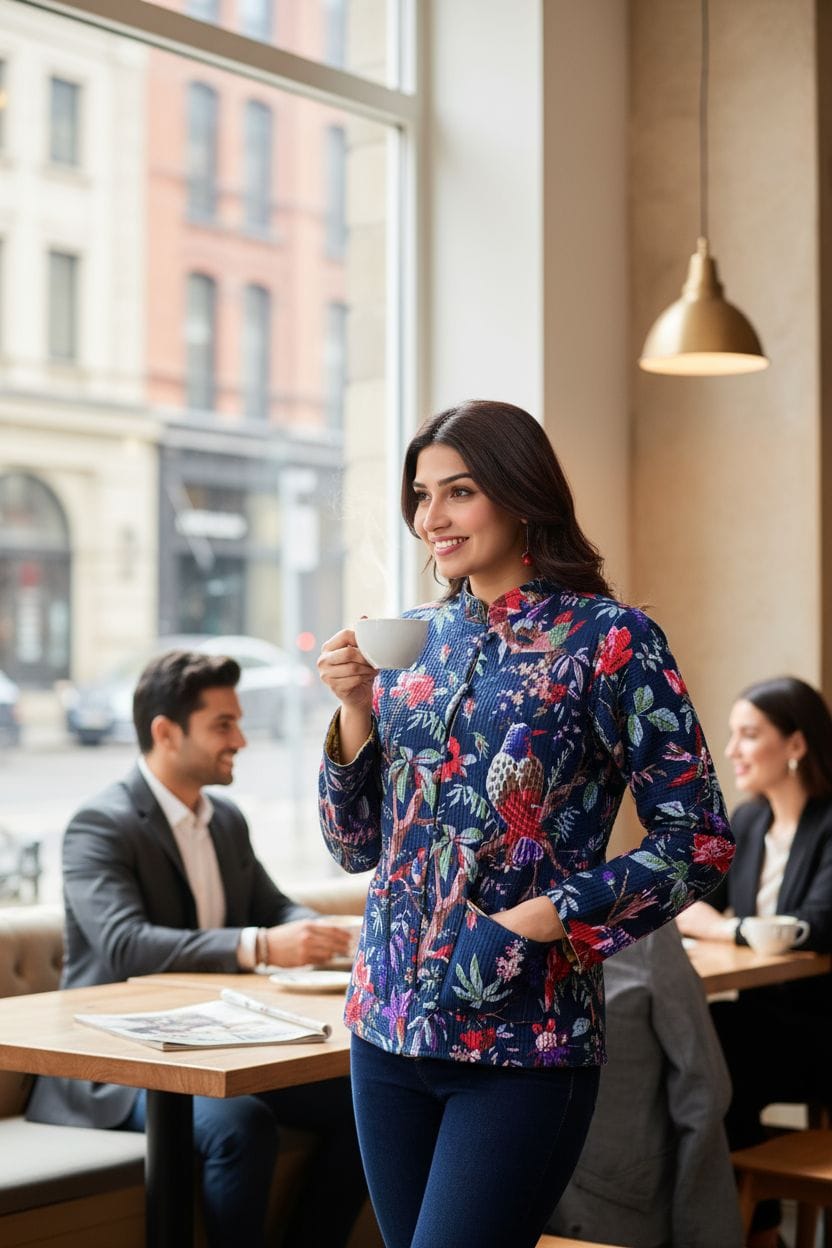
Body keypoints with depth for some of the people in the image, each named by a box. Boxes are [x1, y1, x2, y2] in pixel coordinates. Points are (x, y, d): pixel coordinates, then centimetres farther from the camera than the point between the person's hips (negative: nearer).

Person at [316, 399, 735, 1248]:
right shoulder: (413, 637, 8)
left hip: (523, 1040, -5)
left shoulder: (607, 638, -7)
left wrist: (546, 919, -16)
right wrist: (356, 706, -5)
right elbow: (356, 847, 10)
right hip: (391, 1020, 5)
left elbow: (698, 841, -8)